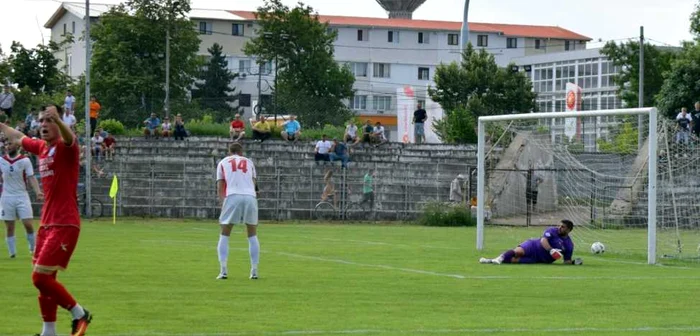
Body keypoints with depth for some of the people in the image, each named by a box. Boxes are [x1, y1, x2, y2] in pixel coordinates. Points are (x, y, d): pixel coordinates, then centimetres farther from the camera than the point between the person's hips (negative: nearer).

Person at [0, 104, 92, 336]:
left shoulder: (66, 148, -12)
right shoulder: (41, 147, 11)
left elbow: (69, 138, -38)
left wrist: (57, 119, -58)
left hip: (65, 225, -8)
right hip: (47, 223, 8)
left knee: (40, 277, -11)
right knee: (44, 280, 11)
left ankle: (79, 314, 4)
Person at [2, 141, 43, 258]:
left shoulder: (25, 160, -5)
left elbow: (31, 178, -6)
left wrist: (37, 192, -18)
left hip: (22, 196, -2)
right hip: (7, 197, 2)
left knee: (28, 224, -7)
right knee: (9, 227, 2)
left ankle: (33, 248, 11)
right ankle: (12, 252, 8)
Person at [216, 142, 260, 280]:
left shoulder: (223, 162, 19)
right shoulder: (249, 162, 23)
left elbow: (220, 187, 12)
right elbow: (253, 182, 19)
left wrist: (222, 203, 15)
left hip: (232, 196, -1)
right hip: (250, 196, 1)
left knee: (224, 236, 9)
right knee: (252, 235, 14)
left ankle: (223, 271, -3)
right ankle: (254, 271, 8)